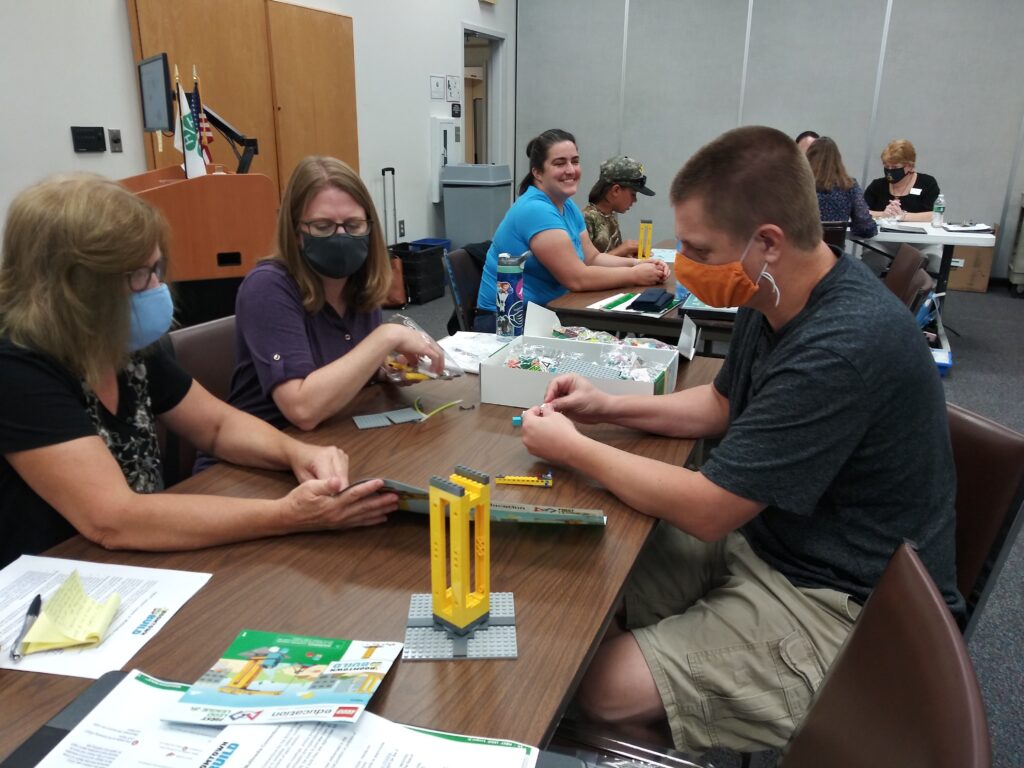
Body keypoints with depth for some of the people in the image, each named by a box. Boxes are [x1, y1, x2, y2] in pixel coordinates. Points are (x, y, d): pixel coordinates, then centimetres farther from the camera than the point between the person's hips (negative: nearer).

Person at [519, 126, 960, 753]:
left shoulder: (844, 347, -31)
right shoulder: (775, 301, -2)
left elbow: (705, 510, -25)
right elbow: (722, 404, 15)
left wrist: (574, 449, -13)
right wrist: (605, 406, 2)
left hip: (841, 602, -8)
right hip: (762, 535, 9)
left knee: (608, 689, -18)